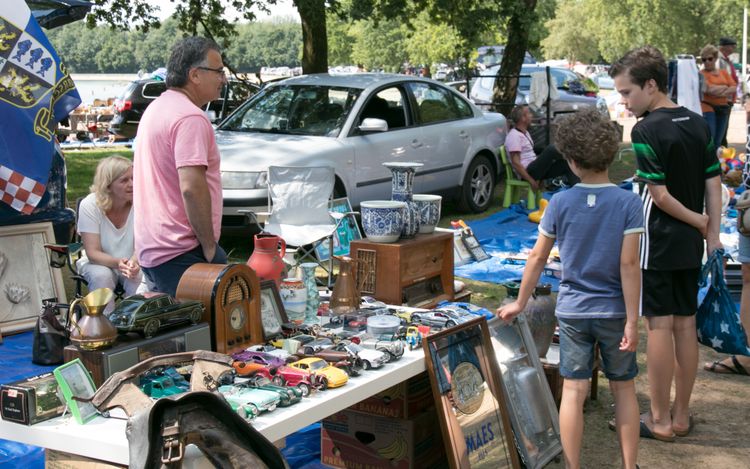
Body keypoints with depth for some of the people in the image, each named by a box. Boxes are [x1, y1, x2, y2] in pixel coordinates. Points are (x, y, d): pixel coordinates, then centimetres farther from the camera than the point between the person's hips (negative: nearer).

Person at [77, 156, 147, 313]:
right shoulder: (89, 205, -16)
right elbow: (93, 253, -18)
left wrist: (134, 262, -40)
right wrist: (117, 263, -38)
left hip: (132, 263, 1)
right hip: (99, 263, 0)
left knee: (141, 279, -30)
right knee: (101, 276, -32)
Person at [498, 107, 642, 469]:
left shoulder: (560, 203, -6)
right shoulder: (629, 203, -11)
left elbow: (537, 257, 0)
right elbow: (629, 266, -15)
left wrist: (520, 303, 13)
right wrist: (632, 320, -10)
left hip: (572, 310, 1)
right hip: (614, 311, 0)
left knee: (573, 391, 5)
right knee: (623, 389, 13)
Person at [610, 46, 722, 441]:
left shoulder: (646, 131, -15)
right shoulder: (698, 124, 6)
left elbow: (659, 194, -17)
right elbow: (714, 182, 6)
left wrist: (699, 223, -5)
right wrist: (712, 233, 7)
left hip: (657, 244, -7)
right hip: (689, 246, 7)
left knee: (659, 326, -1)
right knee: (685, 325, 11)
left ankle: (660, 421, 7)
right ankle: (681, 415, 20)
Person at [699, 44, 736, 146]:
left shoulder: (724, 73, 13)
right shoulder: (701, 74, -5)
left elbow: (735, 88, 3)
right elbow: (709, 89, -19)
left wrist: (717, 90, -13)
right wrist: (725, 87, -6)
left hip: (723, 109, 6)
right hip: (708, 109, -6)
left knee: (718, 141, 11)